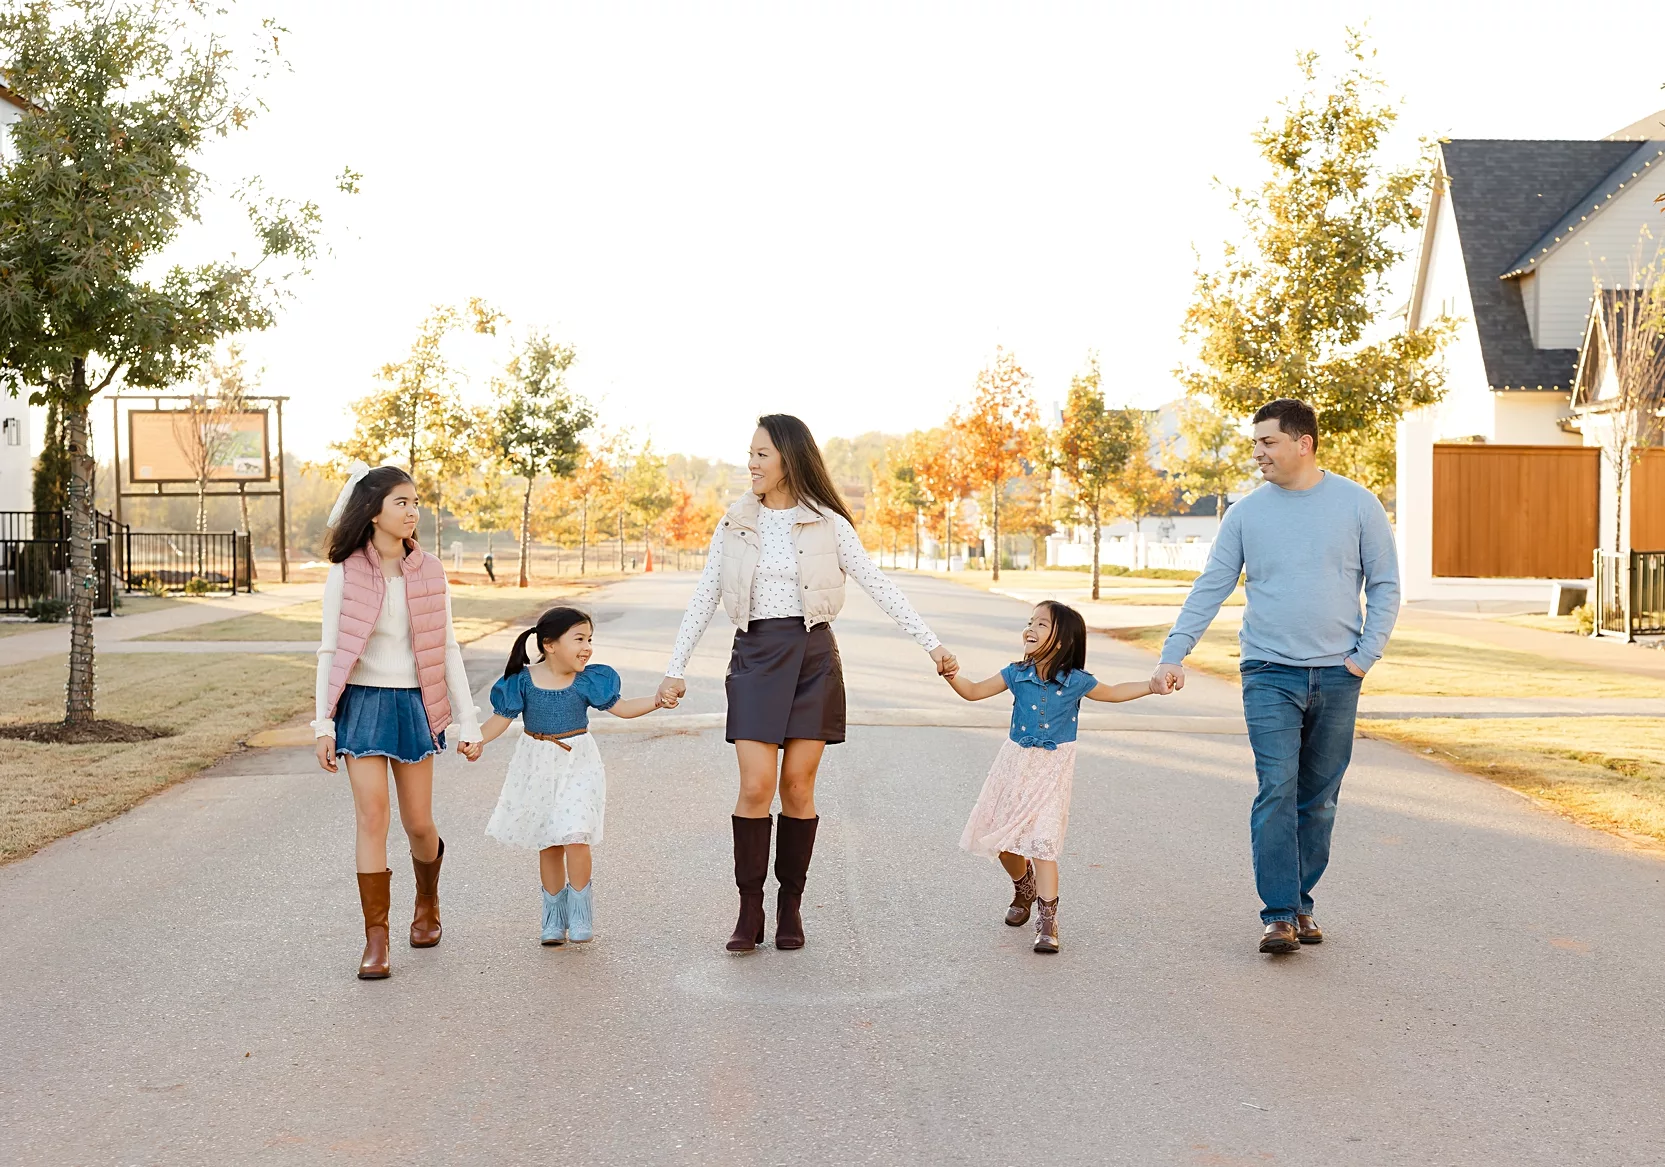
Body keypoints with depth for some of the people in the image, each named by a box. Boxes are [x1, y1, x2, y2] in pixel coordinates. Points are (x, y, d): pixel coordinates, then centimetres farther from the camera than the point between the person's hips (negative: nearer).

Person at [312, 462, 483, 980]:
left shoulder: (429, 571, 2)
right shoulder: (345, 574, -4)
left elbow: (448, 648, 6)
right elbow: (330, 652, -1)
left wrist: (468, 719, 4)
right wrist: (323, 725, -5)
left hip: (414, 705, 2)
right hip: (363, 703, -2)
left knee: (419, 824, 7)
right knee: (372, 817, -8)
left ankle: (428, 901, 37)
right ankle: (375, 938, 0)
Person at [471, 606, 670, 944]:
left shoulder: (587, 681, -7)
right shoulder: (523, 680, -9)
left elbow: (621, 708, -1)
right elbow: (502, 717, -6)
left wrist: (656, 701, -15)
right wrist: (478, 741, -21)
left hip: (577, 765, -1)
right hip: (537, 767, 1)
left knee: (575, 838, -14)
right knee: (547, 845, 9)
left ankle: (580, 916, 4)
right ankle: (554, 919, 23)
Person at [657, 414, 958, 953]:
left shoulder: (827, 524, 2)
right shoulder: (735, 525, 7)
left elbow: (879, 587, 2)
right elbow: (704, 600, 10)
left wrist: (931, 645, -2)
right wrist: (675, 668, 6)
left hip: (812, 656, -1)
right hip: (755, 657, 1)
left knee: (798, 786, 1)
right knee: (756, 786, -9)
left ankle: (791, 906, 14)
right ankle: (750, 909, 2)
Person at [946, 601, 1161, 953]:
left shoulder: (1075, 681, -9)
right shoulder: (1017, 674, -4)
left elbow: (1113, 692, 7)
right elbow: (975, 691, 1)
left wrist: (1153, 685, -3)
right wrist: (952, 676, -18)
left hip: (1052, 769, -3)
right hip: (1015, 763, 3)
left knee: (1041, 841, -13)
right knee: (1002, 838, 10)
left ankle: (1047, 920, -6)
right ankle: (1024, 887, 41)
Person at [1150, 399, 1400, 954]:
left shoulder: (1357, 504, 2)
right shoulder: (1247, 512, 4)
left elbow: (1384, 586, 6)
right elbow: (1210, 588, 4)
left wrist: (1365, 656, -4)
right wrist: (1173, 654, -6)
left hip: (1337, 678, 1)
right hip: (1269, 674, -1)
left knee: (1318, 800, 8)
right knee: (1277, 791, -11)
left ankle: (1300, 902, 20)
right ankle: (1278, 914, -8)